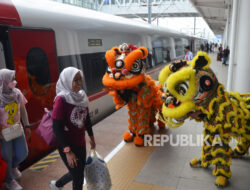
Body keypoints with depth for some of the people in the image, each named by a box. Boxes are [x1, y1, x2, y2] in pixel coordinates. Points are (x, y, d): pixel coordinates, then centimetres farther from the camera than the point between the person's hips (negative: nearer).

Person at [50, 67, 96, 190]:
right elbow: (57, 128, -22)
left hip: (81, 144, 7)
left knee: (78, 174, 22)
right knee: (78, 178, 8)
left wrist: (91, 137, 18)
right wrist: (68, 151, -22)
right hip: (67, 145, -7)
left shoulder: (81, 96, 0)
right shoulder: (61, 100, -21)